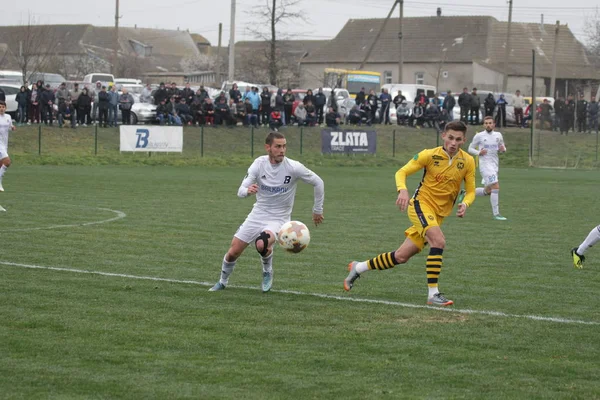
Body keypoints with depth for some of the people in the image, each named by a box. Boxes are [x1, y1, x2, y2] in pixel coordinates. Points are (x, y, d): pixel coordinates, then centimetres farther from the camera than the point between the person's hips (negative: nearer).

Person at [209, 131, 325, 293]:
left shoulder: (293, 167, -17)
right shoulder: (259, 164, -10)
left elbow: (318, 183, -3)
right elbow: (240, 191, -12)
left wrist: (317, 210, 3)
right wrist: (247, 190, -37)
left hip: (278, 219, -3)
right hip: (257, 214, 3)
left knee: (262, 244, -34)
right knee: (233, 252, 2)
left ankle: (267, 272, -1)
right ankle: (222, 282, 31)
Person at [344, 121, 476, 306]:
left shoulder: (468, 161, -3)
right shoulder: (430, 155, -11)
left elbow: (470, 191, 4)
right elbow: (401, 172, -6)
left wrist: (465, 204, -19)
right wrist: (402, 190, -27)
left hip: (438, 214, 4)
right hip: (421, 203, -4)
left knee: (401, 256, 7)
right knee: (438, 241, -31)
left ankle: (358, 268, 27)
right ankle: (433, 294, -26)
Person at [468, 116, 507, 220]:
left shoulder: (498, 135, 9)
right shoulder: (479, 136, -3)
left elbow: (503, 148, 20)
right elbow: (470, 149, 4)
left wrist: (503, 149, -5)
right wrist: (479, 152, -16)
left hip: (495, 165, 6)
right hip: (485, 164, -6)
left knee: (487, 191, 12)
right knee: (496, 187, -19)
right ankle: (496, 214, -15)